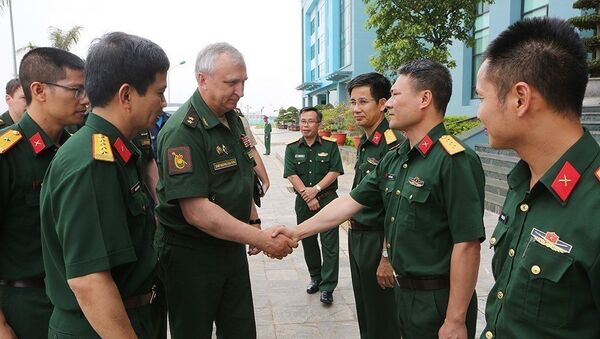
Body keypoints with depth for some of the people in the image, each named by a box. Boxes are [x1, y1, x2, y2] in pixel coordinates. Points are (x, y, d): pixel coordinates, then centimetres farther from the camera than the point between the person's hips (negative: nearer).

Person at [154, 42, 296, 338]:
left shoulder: (233, 120, 6)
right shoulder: (183, 131, -22)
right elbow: (196, 211, -28)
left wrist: (253, 221, 10)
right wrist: (262, 239, -27)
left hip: (232, 245, 8)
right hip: (190, 255, -7)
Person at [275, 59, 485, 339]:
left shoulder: (455, 161, -21)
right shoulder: (393, 159, 6)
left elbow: (467, 245, -23)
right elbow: (351, 202, 10)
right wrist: (297, 232, 9)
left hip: (440, 300, -7)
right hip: (404, 291, 8)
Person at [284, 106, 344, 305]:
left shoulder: (330, 146, 1)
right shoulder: (292, 149, 5)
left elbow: (335, 171, -7)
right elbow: (291, 175, -4)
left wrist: (316, 189, -16)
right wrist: (307, 196, -13)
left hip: (327, 199, -2)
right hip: (303, 201, 3)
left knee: (330, 244, -4)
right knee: (308, 241, 12)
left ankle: (327, 287, 3)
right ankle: (315, 278, 30)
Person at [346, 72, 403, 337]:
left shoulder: (393, 145, -20)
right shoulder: (364, 144, 9)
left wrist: (387, 257, -22)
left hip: (378, 240, -9)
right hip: (357, 236, 9)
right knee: (364, 312, 22)